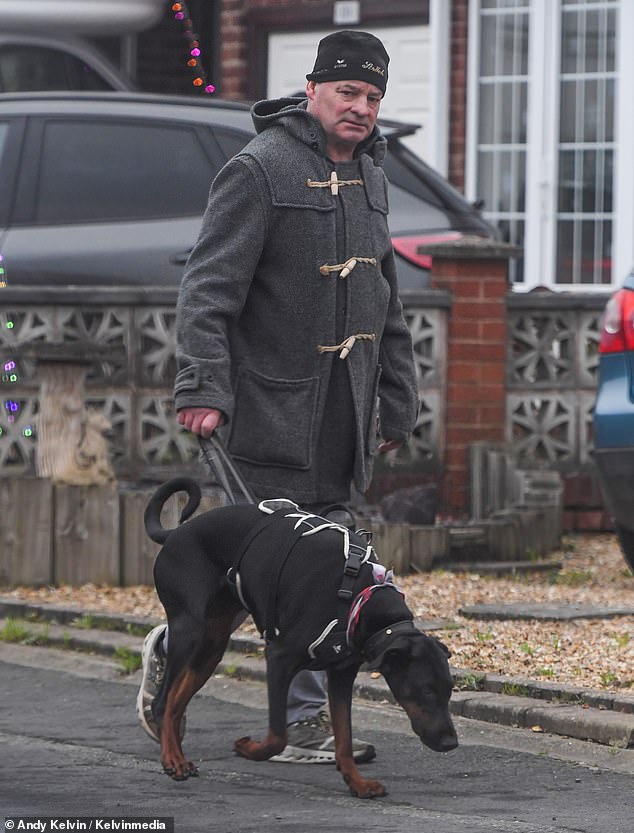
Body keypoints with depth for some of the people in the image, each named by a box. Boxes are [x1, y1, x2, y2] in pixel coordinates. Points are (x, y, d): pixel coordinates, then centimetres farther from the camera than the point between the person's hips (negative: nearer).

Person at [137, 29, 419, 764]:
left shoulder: (367, 177, 17)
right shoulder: (261, 170, -9)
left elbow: (386, 307, 24)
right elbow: (208, 289, -14)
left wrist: (396, 406, 20)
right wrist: (202, 389, -24)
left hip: (340, 416, 8)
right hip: (274, 402, -8)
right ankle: (308, 720, -1)